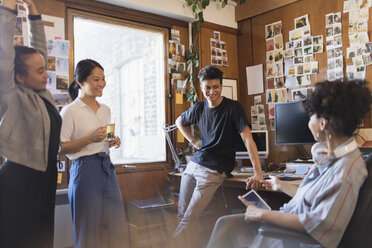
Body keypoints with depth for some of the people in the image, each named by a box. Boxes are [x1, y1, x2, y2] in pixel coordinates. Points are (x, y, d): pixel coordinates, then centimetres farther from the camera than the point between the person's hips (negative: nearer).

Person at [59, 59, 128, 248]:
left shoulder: (106, 110, 13)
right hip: (85, 170, -6)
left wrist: (112, 142, 4)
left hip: (107, 168, 6)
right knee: (88, 232, 4)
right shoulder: (70, 111, -7)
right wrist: (90, 139, -19)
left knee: (117, 228, 9)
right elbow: (60, 148, -10)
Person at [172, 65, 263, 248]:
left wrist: (258, 173, -25)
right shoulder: (199, 108, 6)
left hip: (214, 170, -6)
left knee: (189, 219, -10)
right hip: (193, 164, 6)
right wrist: (193, 141, 11)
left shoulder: (233, 108, -9)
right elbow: (179, 121, 26)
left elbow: (247, 139, -17)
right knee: (182, 215, 8)